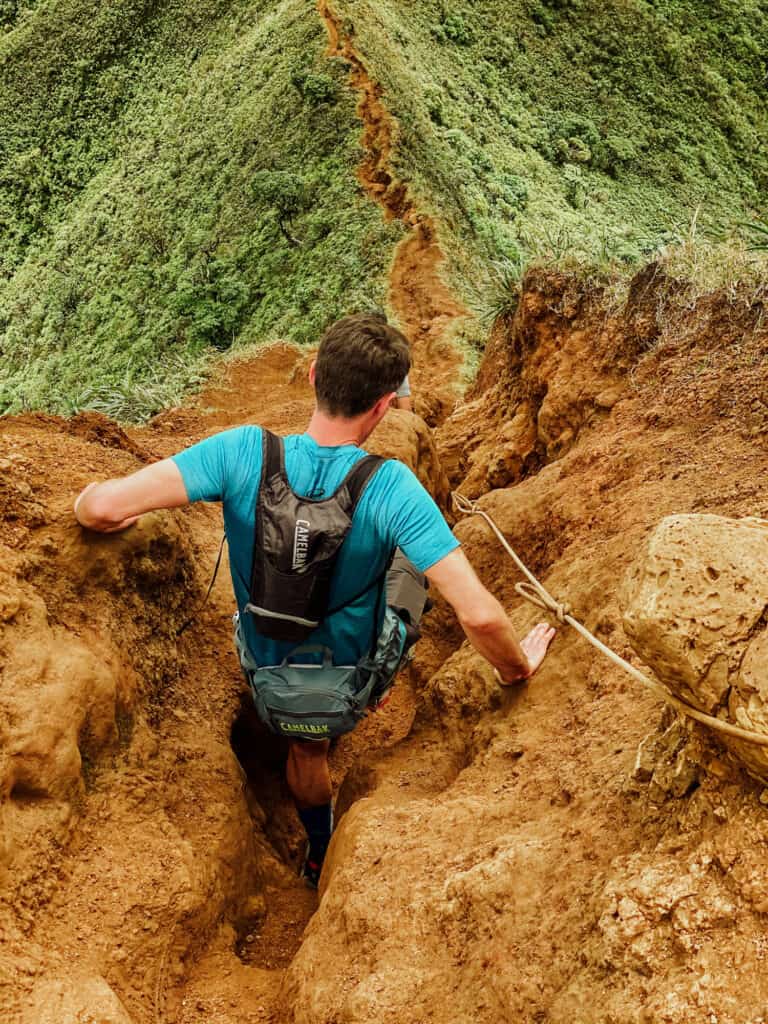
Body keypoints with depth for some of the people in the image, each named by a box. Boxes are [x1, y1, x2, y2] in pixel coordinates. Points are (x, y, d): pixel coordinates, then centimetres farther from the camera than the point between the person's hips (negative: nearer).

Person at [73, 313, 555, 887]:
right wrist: (516, 667, -15)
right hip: (355, 672, -1)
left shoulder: (243, 452, -30)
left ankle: (321, 852, 61)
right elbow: (478, 613, -37)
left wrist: (96, 509, -10)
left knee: (308, 745, 38)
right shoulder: (391, 489, -34)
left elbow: (102, 507, -36)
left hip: (268, 665, 1)